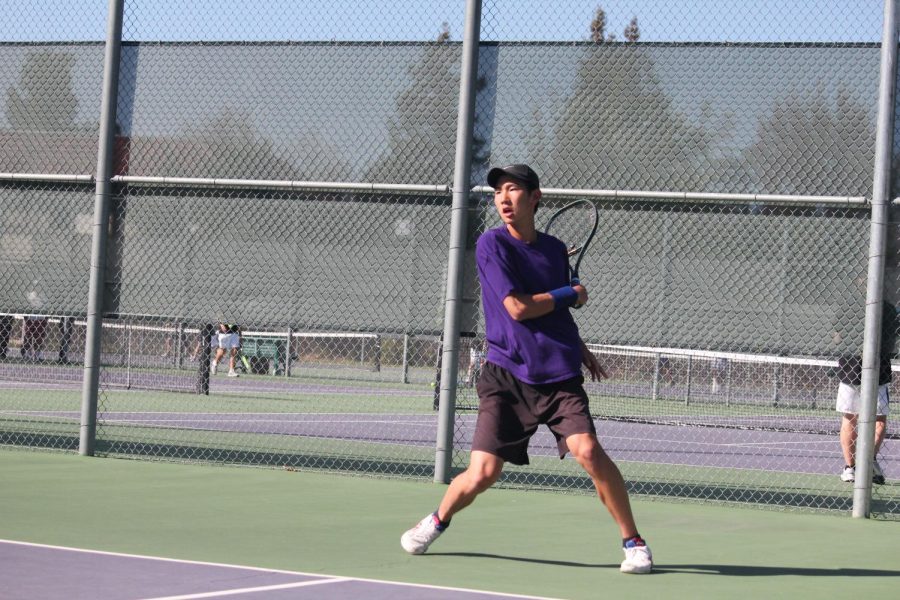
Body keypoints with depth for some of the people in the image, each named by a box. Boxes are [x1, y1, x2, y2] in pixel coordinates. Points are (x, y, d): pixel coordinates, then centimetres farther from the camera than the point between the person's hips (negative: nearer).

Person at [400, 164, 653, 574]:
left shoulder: (554, 249, 12)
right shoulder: (491, 244, -4)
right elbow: (518, 307, -12)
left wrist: (581, 350, 22)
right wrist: (572, 294, -1)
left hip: (559, 375, 3)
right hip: (507, 376, -3)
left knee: (587, 449, -21)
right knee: (481, 475, -8)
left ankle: (632, 540, -6)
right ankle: (438, 521, 24)